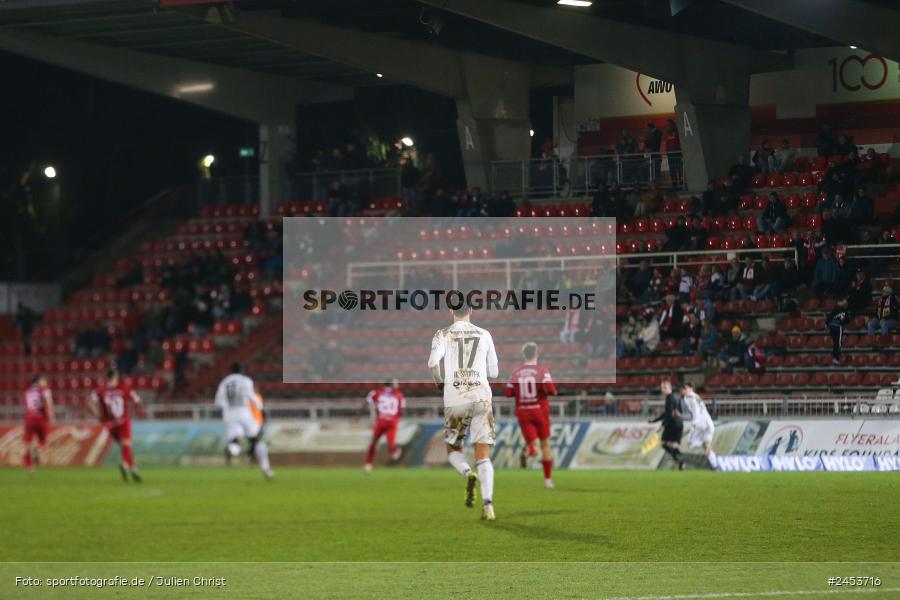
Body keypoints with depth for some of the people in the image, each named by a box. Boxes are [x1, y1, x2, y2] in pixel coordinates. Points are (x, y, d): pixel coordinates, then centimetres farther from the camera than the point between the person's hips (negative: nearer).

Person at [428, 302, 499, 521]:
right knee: (483, 456, 0)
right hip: (481, 396, 1)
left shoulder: (442, 335, 5)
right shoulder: (484, 335, 11)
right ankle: (487, 503, -21)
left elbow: (434, 362, -14)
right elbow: (493, 372, 16)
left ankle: (468, 474, -14)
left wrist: (441, 382, 6)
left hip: (455, 399, -1)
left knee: (453, 450, 19)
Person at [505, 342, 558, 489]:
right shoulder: (542, 371, -8)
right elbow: (550, 388, -21)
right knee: (545, 444, 15)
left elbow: (508, 393, 1)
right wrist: (553, 391, 2)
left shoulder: (516, 372, 1)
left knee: (532, 444, -1)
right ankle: (547, 479, 19)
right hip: (540, 411, -1)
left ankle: (527, 451, -41)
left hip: (523, 413, 1)